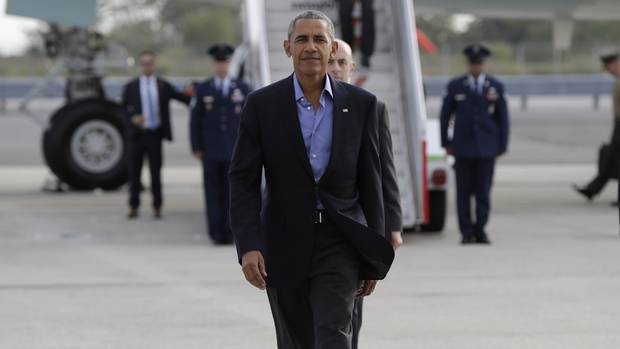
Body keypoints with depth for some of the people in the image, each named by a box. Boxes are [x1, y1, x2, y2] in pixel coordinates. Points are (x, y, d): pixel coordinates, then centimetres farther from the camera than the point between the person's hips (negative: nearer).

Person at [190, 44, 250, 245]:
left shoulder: (242, 89, 8)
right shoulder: (203, 90, 7)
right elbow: (195, 121, 6)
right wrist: (196, 148, -1)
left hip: (235, 151, 0)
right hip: (211, 152, 0)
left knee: (232, 193, -3)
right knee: (213, 193, -2)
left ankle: (230, 234, 0)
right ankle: (217, 234, 0)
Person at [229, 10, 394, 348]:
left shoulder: (360, 104, 1)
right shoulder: (262, 104, -2)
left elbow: (370, 182, 4)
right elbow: (243, 181, -4)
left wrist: (374, 260, 4)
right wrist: (248, 246, -16)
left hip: (339, 243, -1)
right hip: (285, 243, 1)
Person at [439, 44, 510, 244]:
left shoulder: (496, 87, 7)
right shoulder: (455, 86, 6)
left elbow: (502, 118, 9)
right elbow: (445, 116, 9)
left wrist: (502, 146, 4)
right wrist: (446, 143, 4)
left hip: (486, 147, 0)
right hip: (463, 148, 0)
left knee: (483, 191, -2)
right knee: (464, 191, -1)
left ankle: (480, 230, 6)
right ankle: (467, 232, 3)